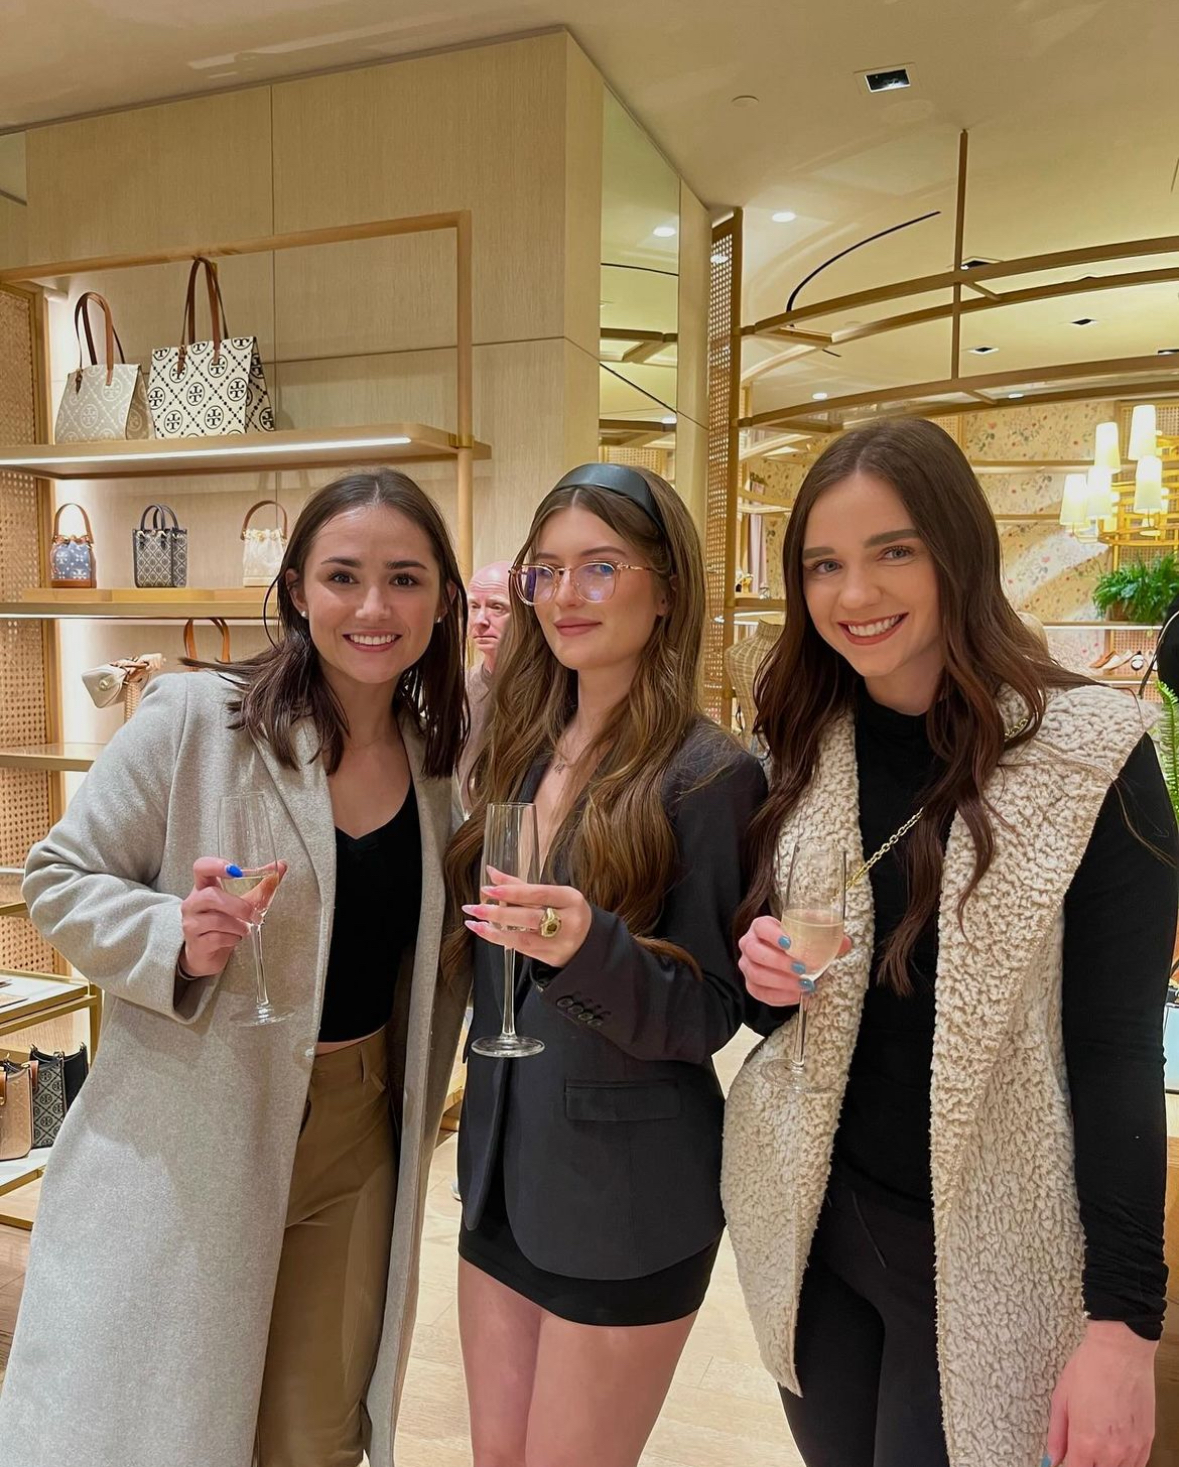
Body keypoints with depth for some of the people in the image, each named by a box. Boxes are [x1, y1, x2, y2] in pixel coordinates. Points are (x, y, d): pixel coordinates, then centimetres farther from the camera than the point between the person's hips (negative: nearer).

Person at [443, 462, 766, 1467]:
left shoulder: (708, 776, -17)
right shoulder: (524, 750, 2)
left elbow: (711, 1015, -15)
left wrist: (591, 947, -32)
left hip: (629, 1201, -6)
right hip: (502, 1169, 6)